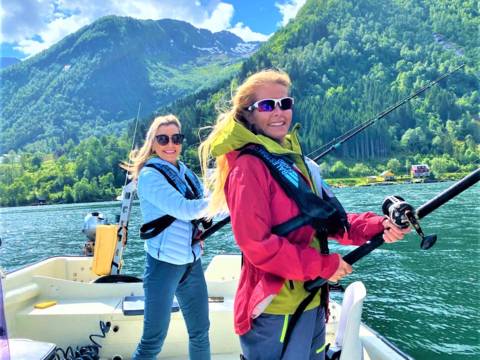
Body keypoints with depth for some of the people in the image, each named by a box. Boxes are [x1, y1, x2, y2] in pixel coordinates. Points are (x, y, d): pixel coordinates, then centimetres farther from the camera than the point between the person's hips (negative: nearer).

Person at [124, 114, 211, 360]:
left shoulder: (185, 172, 9)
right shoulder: (149, 174, -11)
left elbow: (200, 209, 14)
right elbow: (184, 210, -22)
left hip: (192, 262, 7)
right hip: (164, 264, -7)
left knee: (200, 333, 15)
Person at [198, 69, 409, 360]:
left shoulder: (294, 159, 10)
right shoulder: (249, 166, -16)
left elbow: (327, 219, 10)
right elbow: (257, 244, -22)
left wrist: (376, 227, -5)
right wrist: (324, 265, -16)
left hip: (310, 300, 9)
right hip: (275, 309, -8)